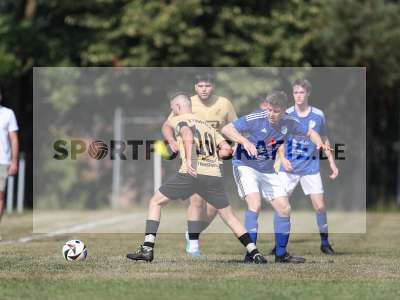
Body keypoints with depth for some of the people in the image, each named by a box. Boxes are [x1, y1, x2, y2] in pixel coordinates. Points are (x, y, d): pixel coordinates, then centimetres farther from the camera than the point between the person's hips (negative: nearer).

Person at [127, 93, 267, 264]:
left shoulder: (178, 120, 10)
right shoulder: (207, 125, 26)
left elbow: (187, 134, -14)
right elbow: (227, 149, 18)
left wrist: (189, 159, -23)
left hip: (191, 173, -4)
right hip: (214, 175, 4)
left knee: (155, 203, 12)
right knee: (229, 217, 16)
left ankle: (147, 248, 2)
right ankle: (255, 253, 6)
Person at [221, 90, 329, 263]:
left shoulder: (288, 123, -7)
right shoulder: (255, 119, -23)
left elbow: (310, 133, 10)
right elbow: (226, 129, -27)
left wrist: (319, 143, -12)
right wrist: (244, 141, -43)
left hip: (268, 171, 6)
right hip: (245, 166, -6)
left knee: (284, 209, 3)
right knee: (255, 204, -26)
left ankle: (281, 254, 19)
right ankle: (250, 254, -23)